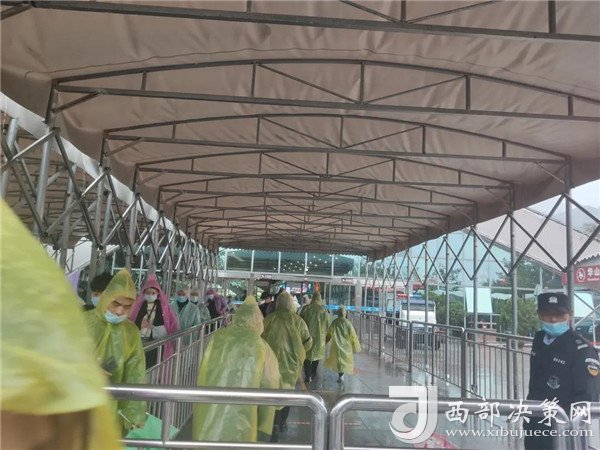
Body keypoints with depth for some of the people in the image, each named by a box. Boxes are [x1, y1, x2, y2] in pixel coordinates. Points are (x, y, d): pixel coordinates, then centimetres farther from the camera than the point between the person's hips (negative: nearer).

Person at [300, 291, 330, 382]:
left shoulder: (306, 308, -8)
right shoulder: (324, 310, -8)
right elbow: (327, 325, -1)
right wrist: (325, 335, 13)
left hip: (307, 335, -1)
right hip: (319, 336, 1)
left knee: (307, 355, 7)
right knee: (316, 354, 18)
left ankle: (308, 376, 0)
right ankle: (313, 373, 29)